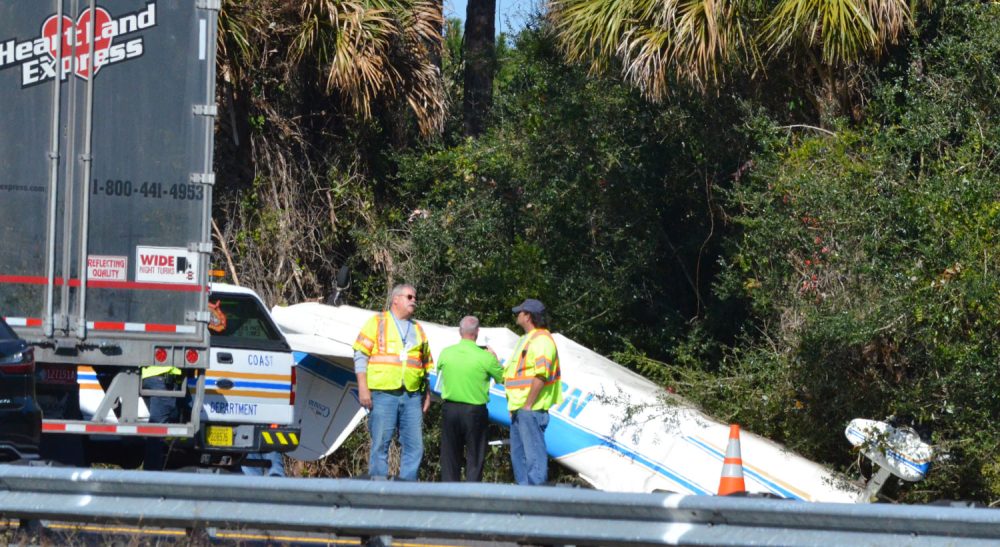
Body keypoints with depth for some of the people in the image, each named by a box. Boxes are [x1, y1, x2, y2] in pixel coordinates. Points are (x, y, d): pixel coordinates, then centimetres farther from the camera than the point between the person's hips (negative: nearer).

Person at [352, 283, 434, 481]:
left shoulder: (417, 329, 21)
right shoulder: (377, 322, 7)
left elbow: (426, 365, 23)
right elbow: (360, 355, 1)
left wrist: (427, 394, 14)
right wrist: (363, 388, -8)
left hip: (412, 395, 4)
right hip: (383, 393, -4)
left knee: (414, 445, 0)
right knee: (381, 442, -5)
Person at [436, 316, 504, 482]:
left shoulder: (445, 353, -4)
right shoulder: (485, 357, -12)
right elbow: (502, 378, 0)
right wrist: (494, 359, 18)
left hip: (450, 408, 3)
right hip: (474, 411, -3)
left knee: (450, 455, 10)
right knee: (475, 456, 4)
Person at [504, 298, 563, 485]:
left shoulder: (541, 340, -13)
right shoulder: (527, 340, 20)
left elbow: (541, 375, -21)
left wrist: (528, 405, -21)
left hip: (531, 409, -11)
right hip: (520, 408, 11)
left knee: (534, 453, -10)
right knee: (518, 454, 14)